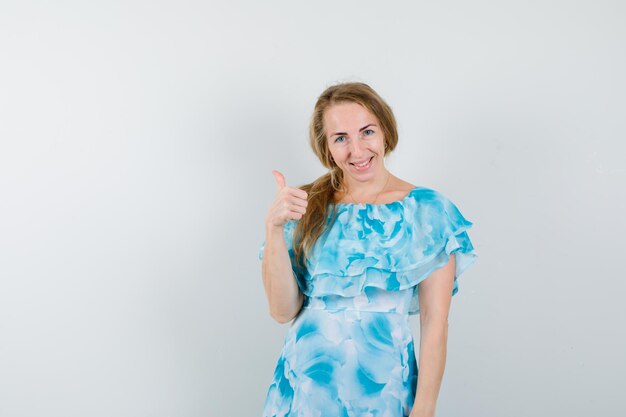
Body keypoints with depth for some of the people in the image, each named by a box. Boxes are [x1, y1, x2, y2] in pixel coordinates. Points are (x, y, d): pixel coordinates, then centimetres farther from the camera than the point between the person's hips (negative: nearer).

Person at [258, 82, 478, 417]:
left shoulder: (428, 210, -6)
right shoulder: (307, 206, 0)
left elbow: (434, 321, -7)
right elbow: (283, 310, -6)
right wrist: (274, 228, -17)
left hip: (383, 385, -2)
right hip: (305, 381, 2)